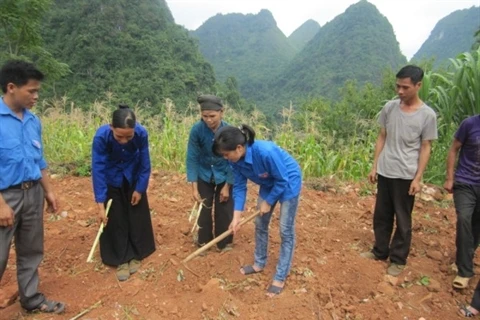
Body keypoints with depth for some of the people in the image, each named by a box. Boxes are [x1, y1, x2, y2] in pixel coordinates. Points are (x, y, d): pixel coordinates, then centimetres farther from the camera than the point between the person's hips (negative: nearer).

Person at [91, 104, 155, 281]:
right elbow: (98, 169, -29)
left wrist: (140, 189, -11)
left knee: (137, 217, 9)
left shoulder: (142, 133, -31)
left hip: (134, 178, 1)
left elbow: (145, 163, -16)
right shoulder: (101, 136, -34)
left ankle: (135, 255, 27)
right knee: (115, 220, 4)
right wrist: (100, 203, -29)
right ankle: (121, 260, 20)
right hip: (111, 181, -1)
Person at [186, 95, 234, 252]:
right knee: (204, 210, 11)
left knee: (224, 211, 7)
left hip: (224, 177, -1)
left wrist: (227, 186, -12)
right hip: (204, 176, 1)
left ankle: (225, 243, 27)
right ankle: (203, 242, 31)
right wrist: (194, 187, -17)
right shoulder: (196, 130, -24)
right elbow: (192, 158, -16)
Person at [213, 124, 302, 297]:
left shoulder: (266, 152, -40)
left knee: (286, 230, -1)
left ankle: (280, 277, 11)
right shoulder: (236, 160, -19)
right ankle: (259, 263, 33)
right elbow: (239, 187, -9)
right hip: (269, 184, 7)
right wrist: (236, 217, -13)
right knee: (260, 224, 14)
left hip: (288, 183, -7)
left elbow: (282, 181, -27)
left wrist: (268, 202, -15)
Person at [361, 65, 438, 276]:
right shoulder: (389, 107, 1)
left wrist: (417, 178, -9)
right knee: (381, 216, 15)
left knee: (403, 220, 8)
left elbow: (425, 148, -5)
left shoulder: (427, 115, -9)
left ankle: (398, 259, 24)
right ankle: (380, 251, 33)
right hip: (384, 172, 4)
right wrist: (374, 166, 6)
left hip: (406, 176, -4)